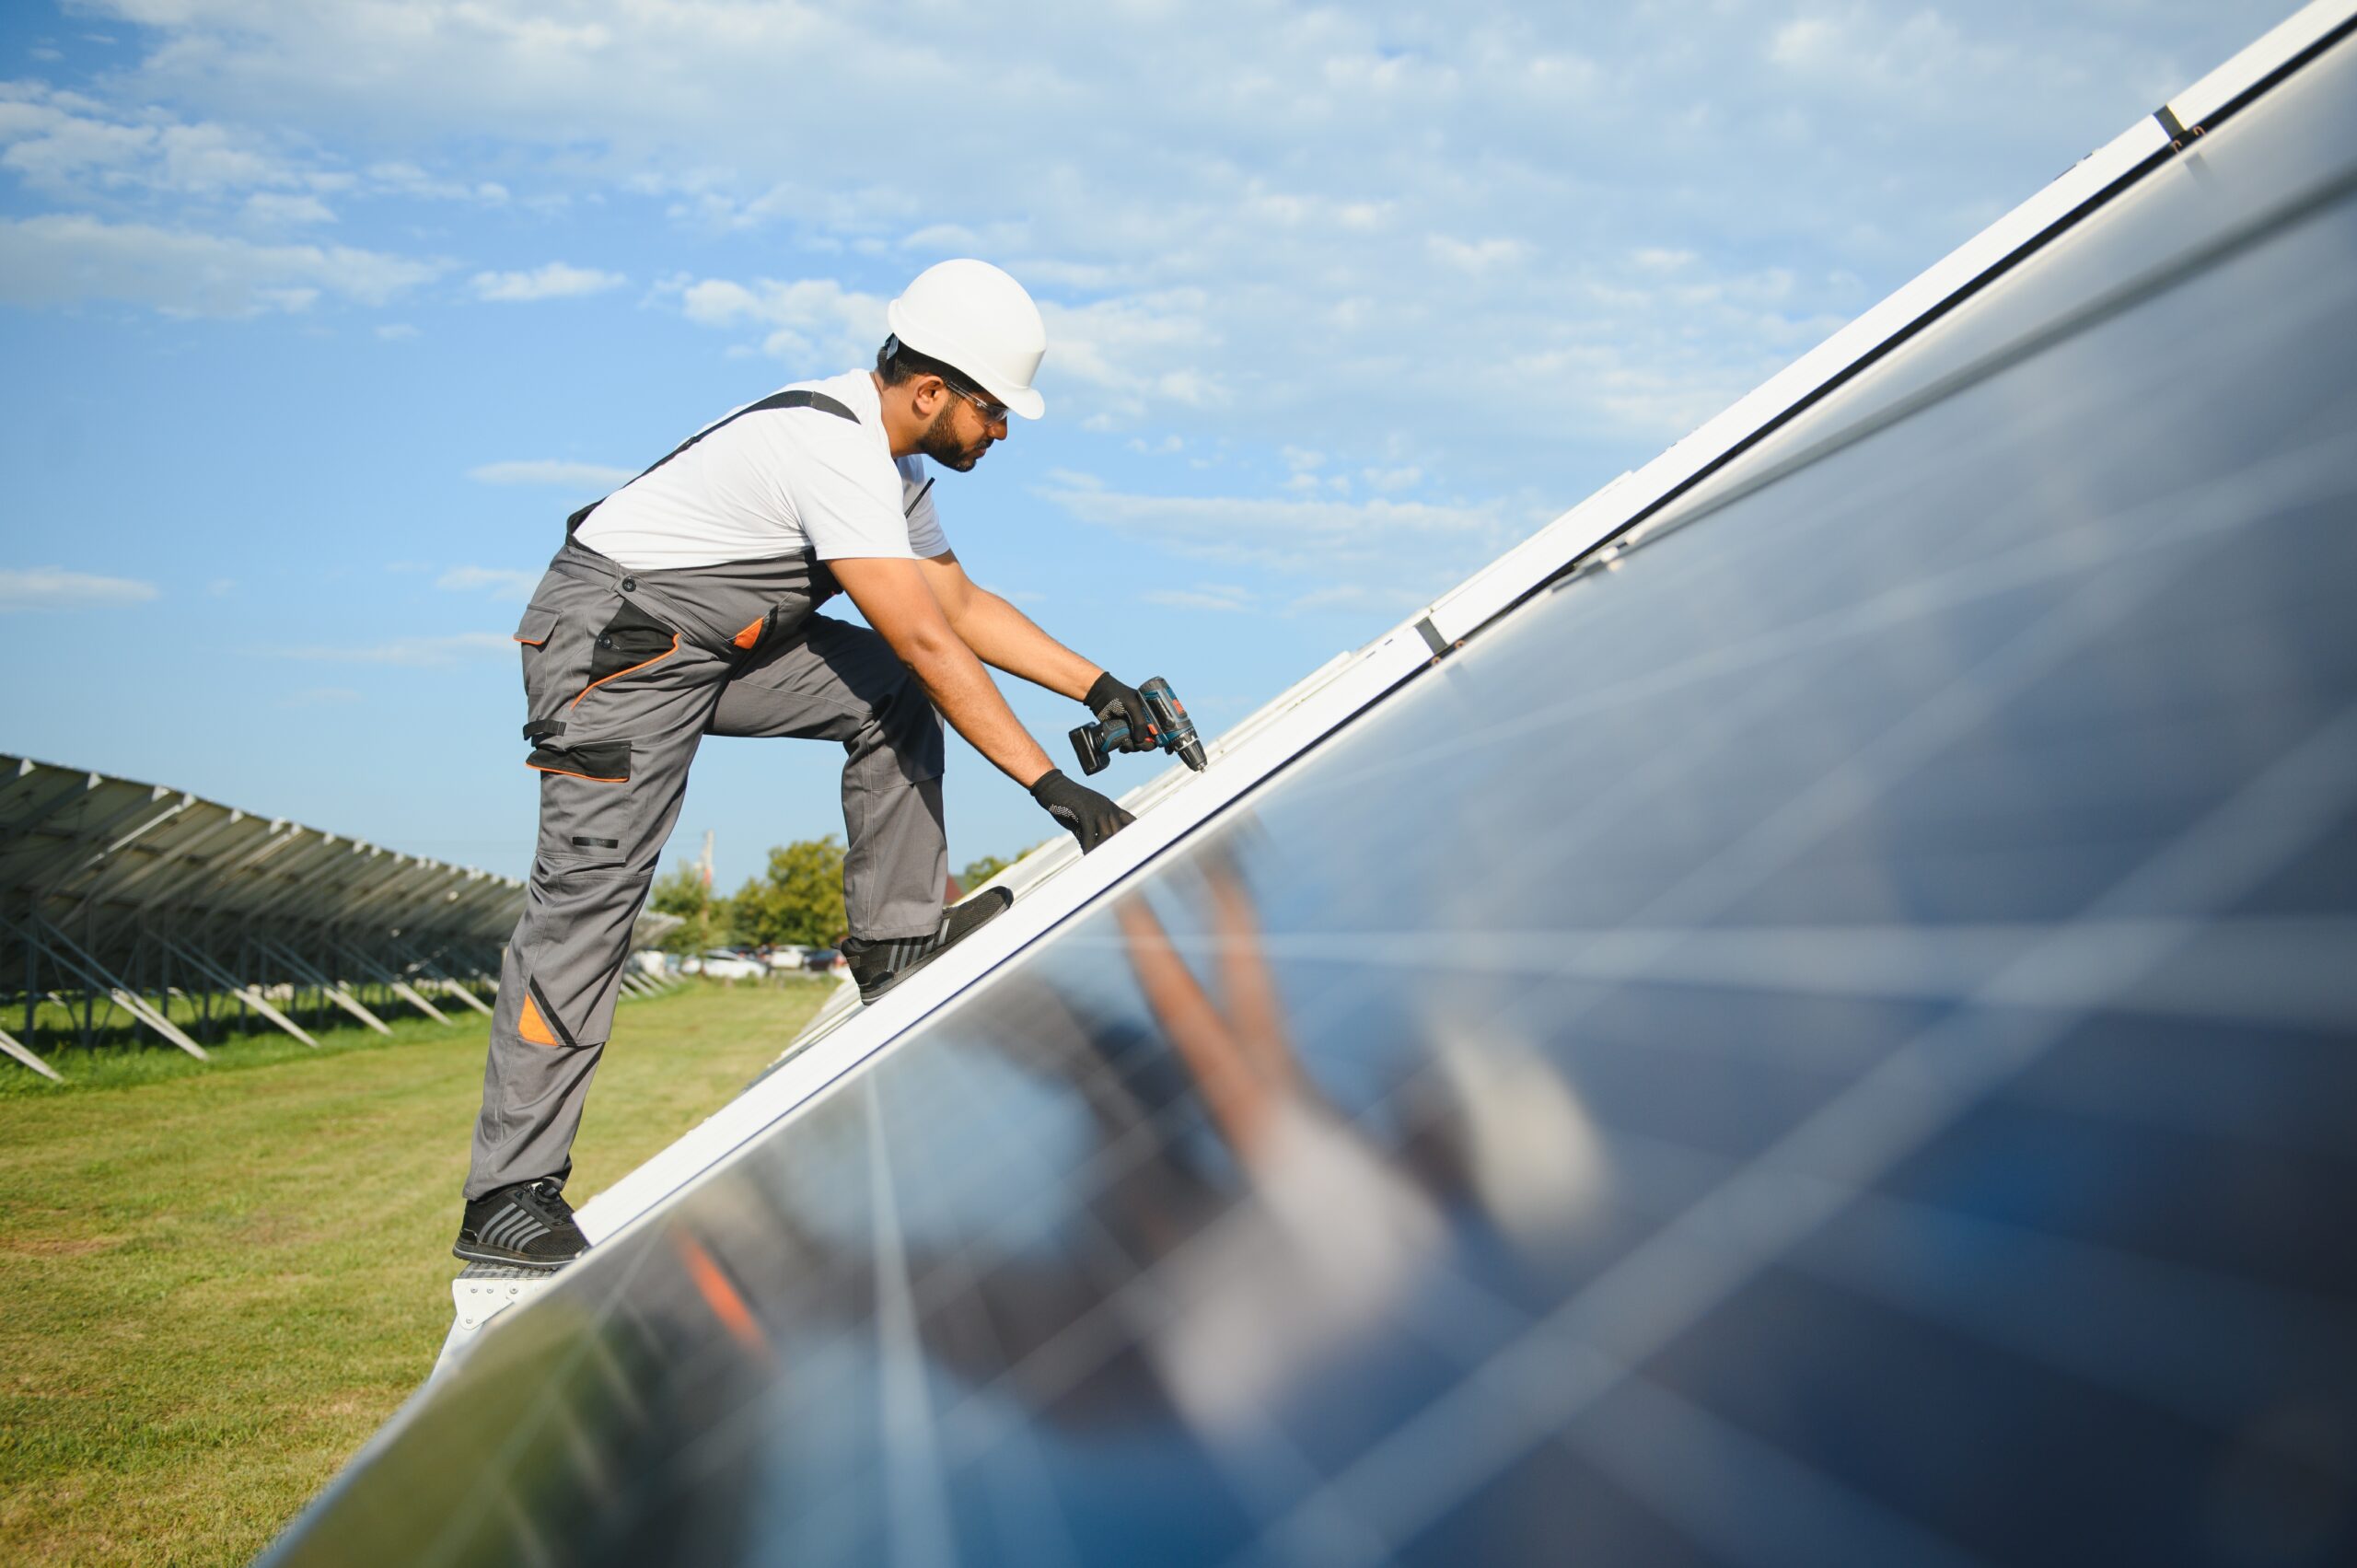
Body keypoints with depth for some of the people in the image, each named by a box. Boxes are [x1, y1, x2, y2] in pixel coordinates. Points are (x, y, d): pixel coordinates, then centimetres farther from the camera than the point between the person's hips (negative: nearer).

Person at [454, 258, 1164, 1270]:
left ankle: (895, 943, 6)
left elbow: (963, 606, 15)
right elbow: (929, 639, -29)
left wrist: (1096, 687, 7)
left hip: (717, 641, 10)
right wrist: (1050, 786, -27)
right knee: (587, 902, -11)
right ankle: (507, 1197, -6)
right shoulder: (831, 448, -25)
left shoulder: (889, 456, 7)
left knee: (892, 698, 4)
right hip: (610, 646, -10)